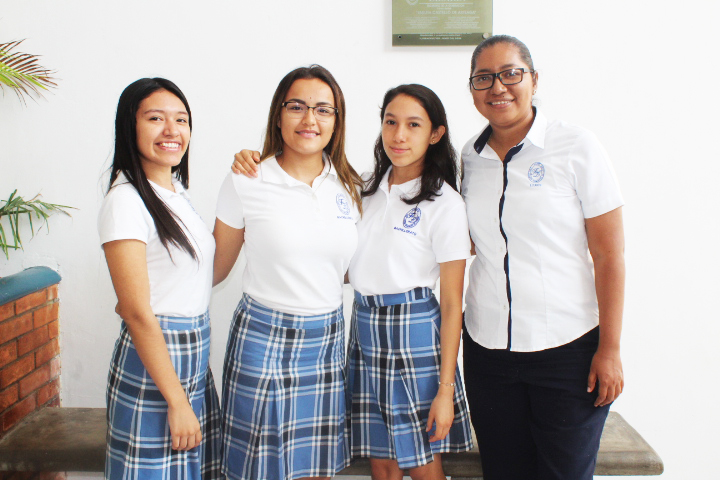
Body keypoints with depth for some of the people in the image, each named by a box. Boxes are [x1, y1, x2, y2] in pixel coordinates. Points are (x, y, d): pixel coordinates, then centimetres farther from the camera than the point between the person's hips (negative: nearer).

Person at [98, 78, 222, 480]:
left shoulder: (176, 191, 9)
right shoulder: (125, 201, -16)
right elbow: (138, 313, -19)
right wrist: (177, 401, -18)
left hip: (194, 362, 8)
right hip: (152, 361, -8)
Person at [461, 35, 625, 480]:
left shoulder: (578, 147, -7)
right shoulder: (470, 157, 5)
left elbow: (609, 255, -7)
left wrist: (610, 349, -9)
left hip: (568, 348, -3)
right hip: (487, 346, 4)